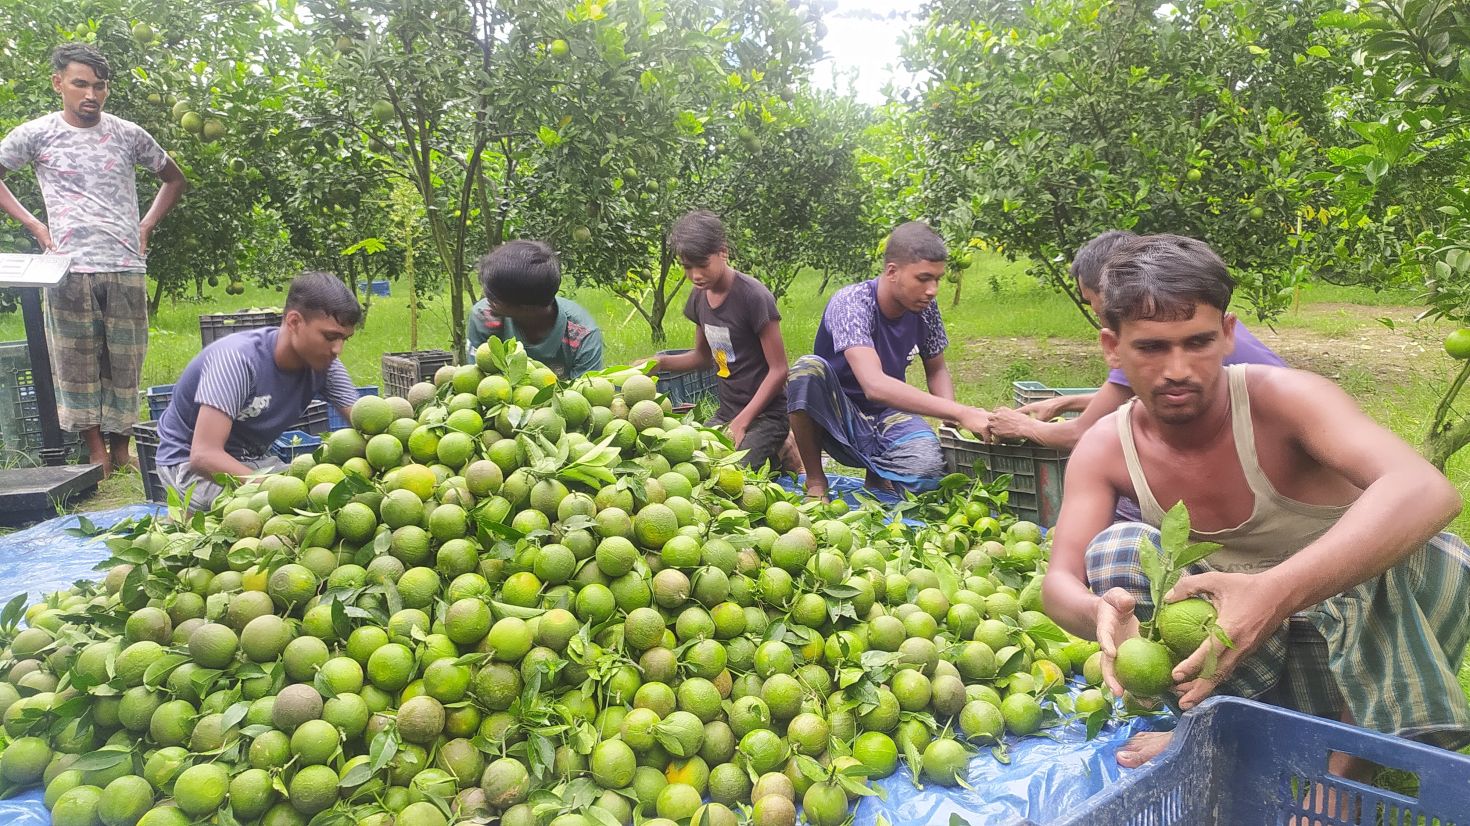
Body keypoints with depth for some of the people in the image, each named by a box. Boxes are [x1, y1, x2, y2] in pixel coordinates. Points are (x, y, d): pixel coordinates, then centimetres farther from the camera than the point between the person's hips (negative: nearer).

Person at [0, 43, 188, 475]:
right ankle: (95, 450, 9)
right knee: (78, 360, 1)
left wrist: (147, 226, 10)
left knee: (125, 360, 4)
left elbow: (175, 179, 20)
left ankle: (120, 447, 14)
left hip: (126, 267, 1)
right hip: (70, 268, -1)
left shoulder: (128, 134, 8)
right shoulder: (36, 134, 4)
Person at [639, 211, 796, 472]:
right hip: (726, 412, 7)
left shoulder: (754, 296, -17)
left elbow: (778, 370, -15)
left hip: (765, 414, -7)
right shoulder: (699, 297, 5)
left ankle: (782, 453, 5)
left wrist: (741, 422, -18)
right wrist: (661, 362, 1)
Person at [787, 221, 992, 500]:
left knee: (931, 465, -30)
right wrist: (959, 412, -44)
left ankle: (877, 471, 8)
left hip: (887, 415, 3)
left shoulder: (925, 309, -7)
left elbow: (937, 370, 10)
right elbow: (874, 385, -40)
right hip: (836, 414, -3)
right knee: (808, 369, -35)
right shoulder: (851, 303, -26)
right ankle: (815, 480, -12)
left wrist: (951, 421, -11)